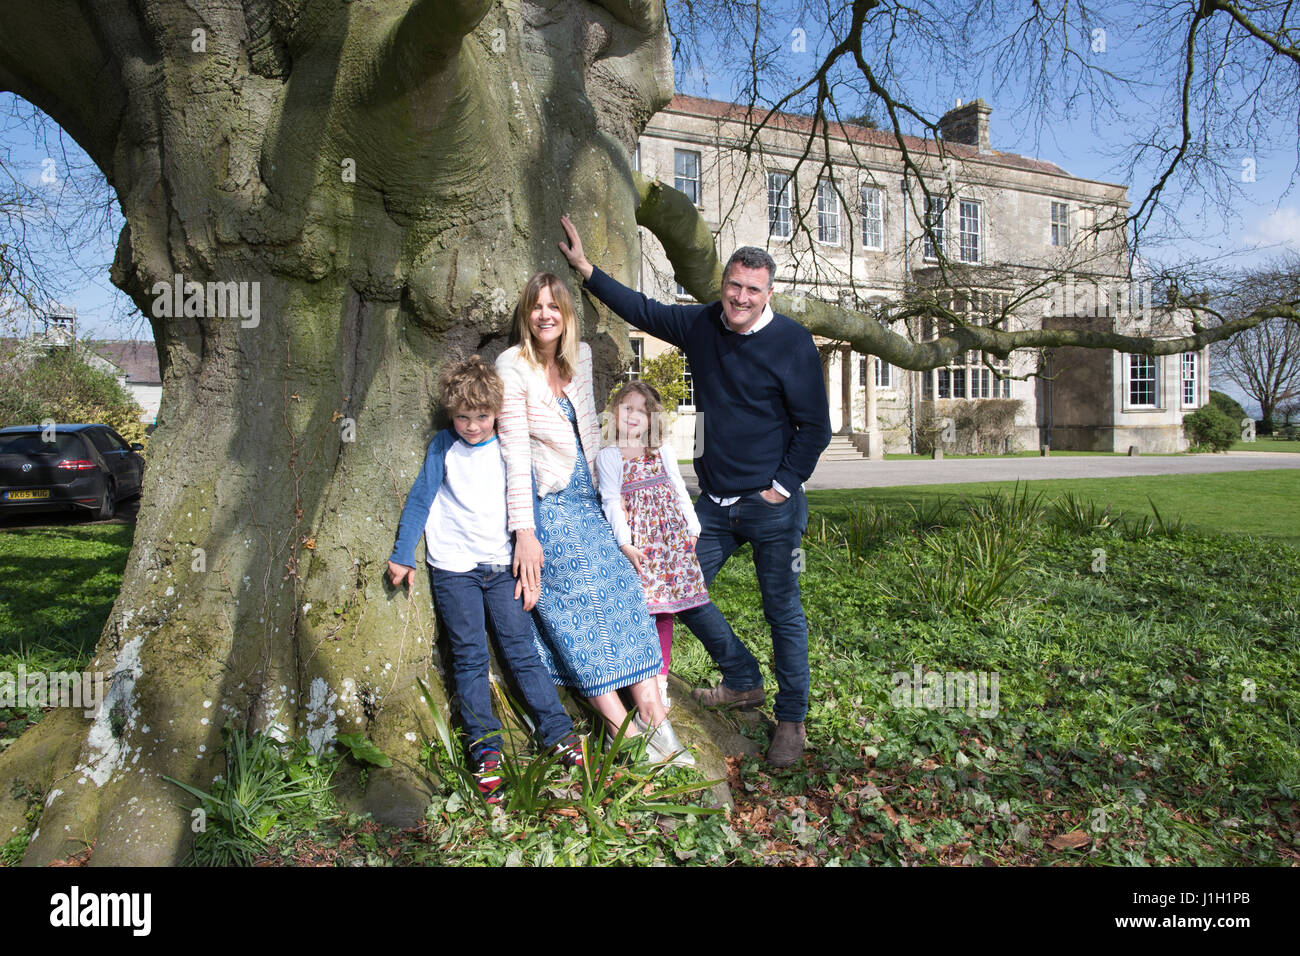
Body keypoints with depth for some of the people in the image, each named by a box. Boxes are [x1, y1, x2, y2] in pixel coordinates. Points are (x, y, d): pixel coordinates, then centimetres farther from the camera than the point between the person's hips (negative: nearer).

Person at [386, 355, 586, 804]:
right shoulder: (443, 446, 3)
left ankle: (561, 735, 7)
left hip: (502, 565, 0)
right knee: (470, 658, 0)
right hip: (454, 568, 0)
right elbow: (419, 499, 5)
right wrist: (402, 555, 1)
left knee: (522, 652, 0)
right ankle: (485, 750, 7)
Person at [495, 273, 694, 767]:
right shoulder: (512, 366, -9)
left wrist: (600, 483, 17)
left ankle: (651, 713, -4)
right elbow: (515, 451, -14)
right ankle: (625, 729, -6)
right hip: (544, 498, -6)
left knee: (621, 587, -5)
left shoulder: (581, 356, 9)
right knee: (575, 599, -11)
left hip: (583, 494, 6)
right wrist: (524, 531, -18)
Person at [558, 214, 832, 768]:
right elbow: (642, 311, 16)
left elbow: (815, 427, -6)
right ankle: (744, 683, 29)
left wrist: (784, 487, -9)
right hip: (715, 502, 6)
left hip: (771, 505, -5)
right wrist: (585, 269, 15)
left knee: (782, 612, 4)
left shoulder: (792, 342, -10)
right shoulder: (702, 325, 4)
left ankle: (791, 721, 22)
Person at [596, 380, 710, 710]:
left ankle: (660, 680, 14)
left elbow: (680, 494, 17)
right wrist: (625, 542, -12)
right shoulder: (608, 457, 4)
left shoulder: (663, 453, 14)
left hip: (670, 536, 3)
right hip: (637, 540, -3)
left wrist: (694, 530, 11)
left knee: (665, 610, 4)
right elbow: (611, 502, -3)